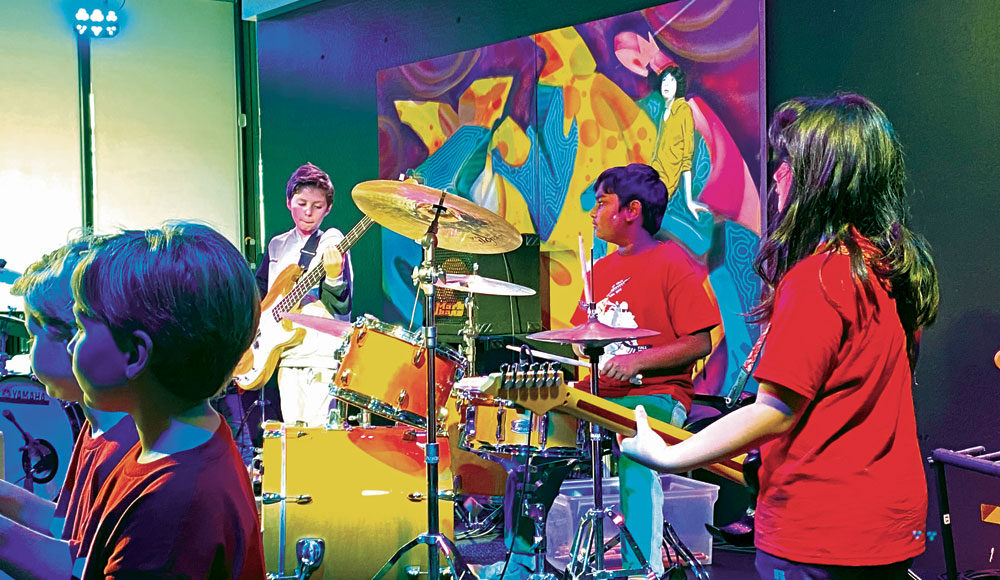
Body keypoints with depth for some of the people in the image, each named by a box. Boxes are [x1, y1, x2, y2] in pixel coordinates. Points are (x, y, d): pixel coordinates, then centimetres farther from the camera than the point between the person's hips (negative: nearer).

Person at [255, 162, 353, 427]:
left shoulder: (331, 243, -3)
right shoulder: (277, 245, 14)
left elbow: (342, 308, -11)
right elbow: (259, 289, 27)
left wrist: (333, 276, -28)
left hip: (323, 355, -5)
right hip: (285, 353, 5)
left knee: (317, 430, -12)